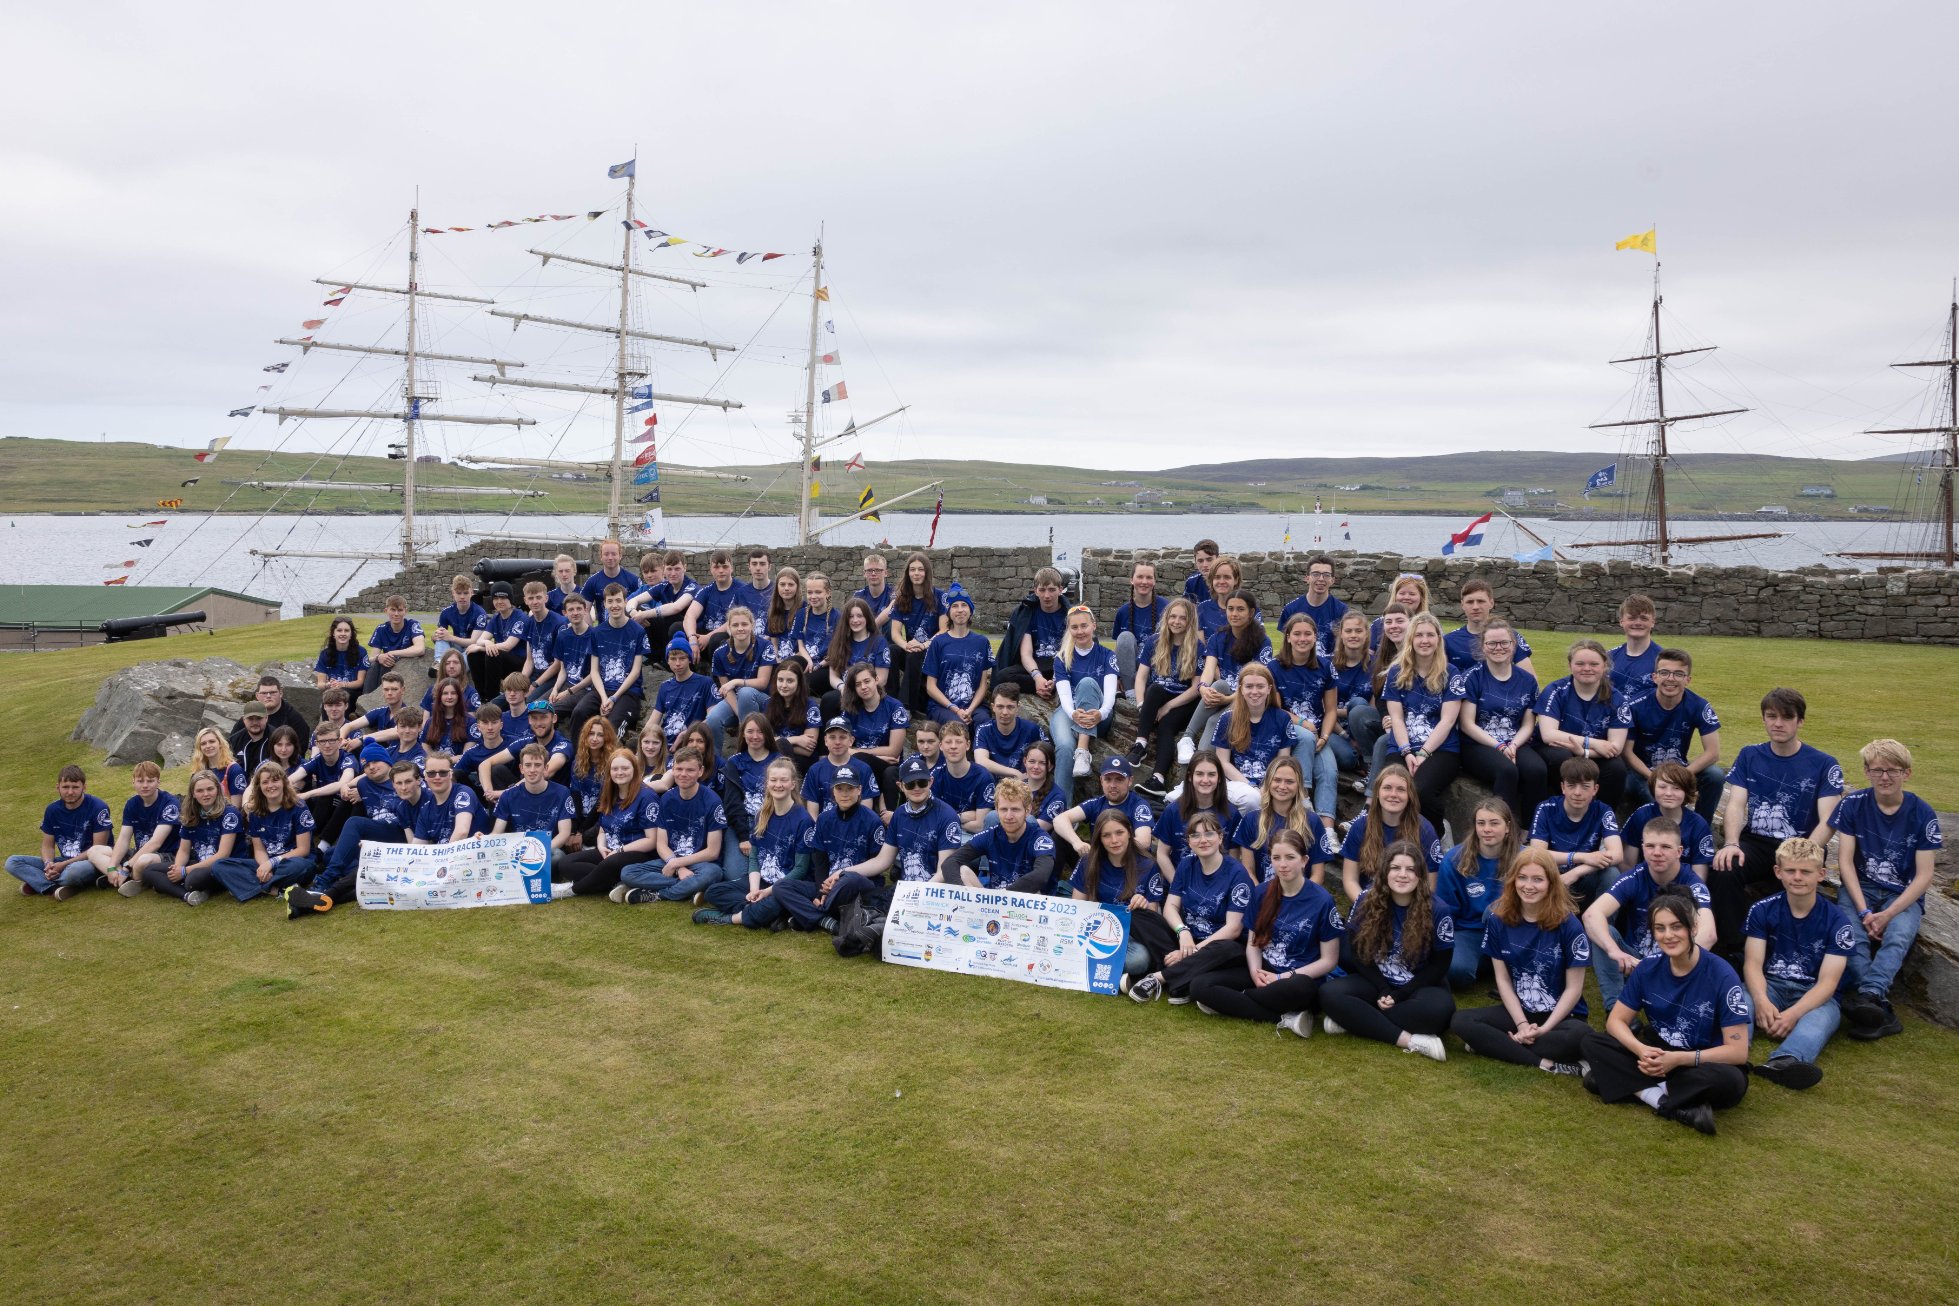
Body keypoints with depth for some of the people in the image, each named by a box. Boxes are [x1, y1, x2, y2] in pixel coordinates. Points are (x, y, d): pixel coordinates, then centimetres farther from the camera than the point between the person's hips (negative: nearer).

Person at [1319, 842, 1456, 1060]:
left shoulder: (1436, 909, -13)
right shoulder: (1367, 901, -7)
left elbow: (1440, 964, -8)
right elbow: (1357, 951, -1)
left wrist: (1399, 995, -15)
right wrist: (1383, 990, -14)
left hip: (1420, 985, -2)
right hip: (1377, 983, 2)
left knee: (1440, 1008, -38)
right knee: (1328, 993, -26)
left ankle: (1354, 1020, -25)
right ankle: (1410, 1040, -31)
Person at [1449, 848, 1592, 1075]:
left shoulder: (1568, 924, -13)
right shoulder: (1498, 918, -4)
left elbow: (1574, 988, -10)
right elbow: (1503, 979, -1)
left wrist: (1543, 1029, -17)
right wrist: (1522, 1024, -13)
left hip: (1560, 1015, -3)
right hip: (1517, 1011, 3)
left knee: (1580, 1035, -37)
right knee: (1460, 1022, -22)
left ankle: (1492, 1044, -23)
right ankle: (1549, 1064, -27)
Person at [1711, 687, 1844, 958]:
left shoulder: (1824, 765, 3)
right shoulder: (1749, 756, 12)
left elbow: (1827, 821, -6)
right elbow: (1735, 805, 2)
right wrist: (1731, 844, -19)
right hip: (1755, 844, 2)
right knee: (1724, 870, -31)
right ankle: (1731, 950, -19)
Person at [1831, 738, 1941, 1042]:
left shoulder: (1922, 814, -5)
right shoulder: (1853, 805, -2)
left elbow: (1924, 876, -6)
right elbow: (1845, 861, -4)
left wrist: (1889, 913, -18)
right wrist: (1864, 910, -15)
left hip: (1904, 895, -1)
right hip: (1860, 888, 1)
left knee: (1898, 936, -33)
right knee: (1851, 933, -30)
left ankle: (1867, 995, -49)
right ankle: (1880, 1005, -40)